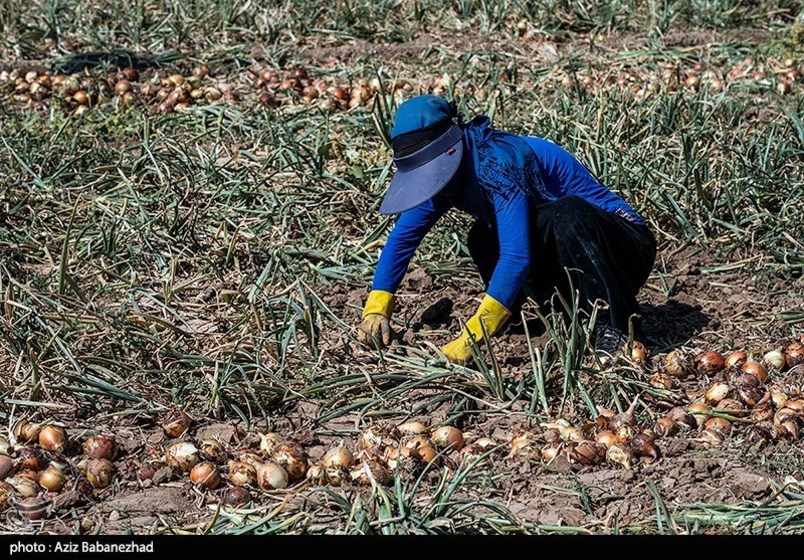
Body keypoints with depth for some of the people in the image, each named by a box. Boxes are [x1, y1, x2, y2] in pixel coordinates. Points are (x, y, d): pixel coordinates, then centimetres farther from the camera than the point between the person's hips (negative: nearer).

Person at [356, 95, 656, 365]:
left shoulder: (496, 162, -28)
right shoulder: (453, 170, -3)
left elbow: (516, 257, -37)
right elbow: (402, 237, 4)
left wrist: (471, 337, -39)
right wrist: (376, 309, -8)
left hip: (627, 249, -8)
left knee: (565, 215, -37)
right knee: (483, 239, -10)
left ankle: (613, 328, -26)